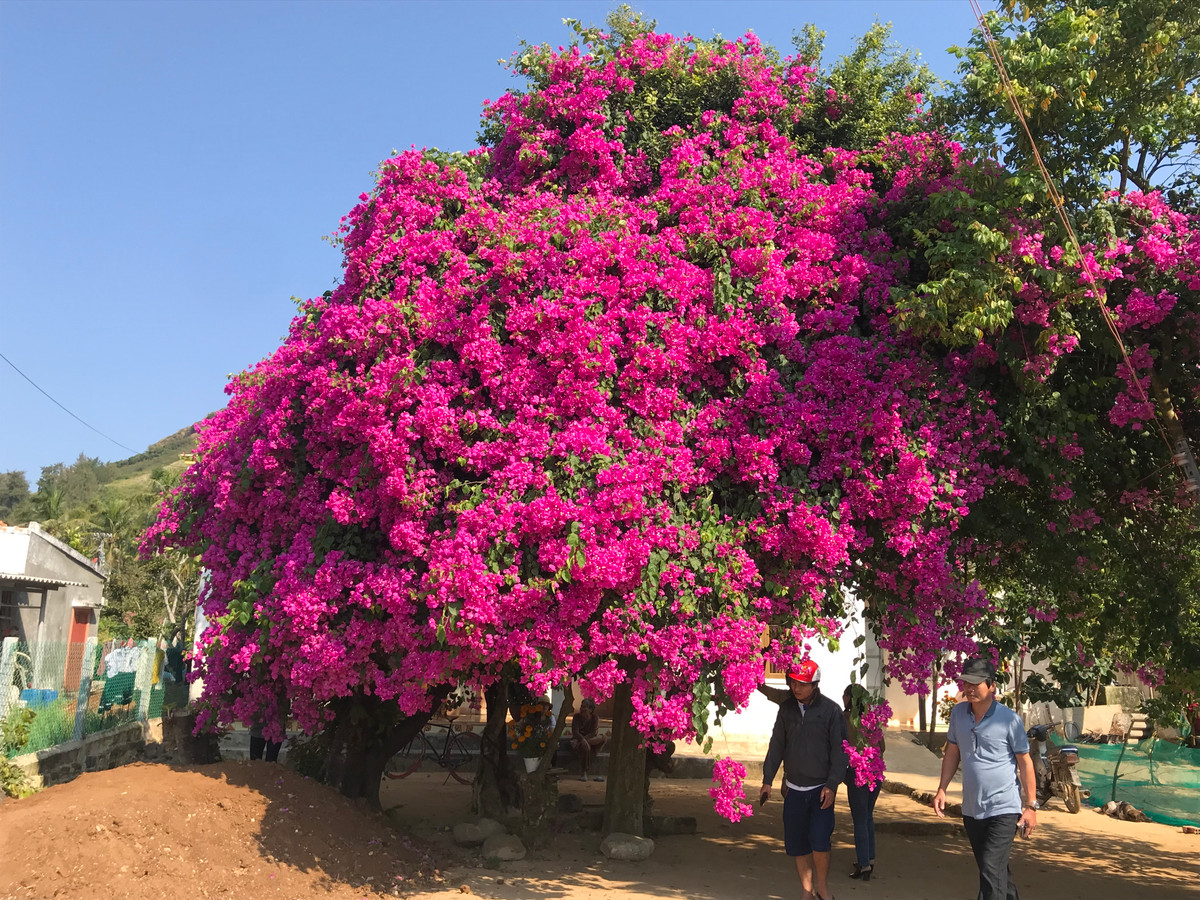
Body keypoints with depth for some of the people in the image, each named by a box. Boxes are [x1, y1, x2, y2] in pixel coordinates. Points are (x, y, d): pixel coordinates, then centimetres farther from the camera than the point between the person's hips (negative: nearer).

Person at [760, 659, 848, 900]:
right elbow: (777, 745, 9)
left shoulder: (831, 710, -8)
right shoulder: (786, 708, 4)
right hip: (794, 788, 4)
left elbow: (839, 751, -6)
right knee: (797, 844, 6)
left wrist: (832, 785, -12)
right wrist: (767, 780, 6)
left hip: (821, 788, -4)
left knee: (819, 840, -13)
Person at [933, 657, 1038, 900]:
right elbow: (952, 753, 12)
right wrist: (941, 790, 4)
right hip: (971, 809, 5)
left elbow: (1025, 762, -6)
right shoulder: (958, 713, 2)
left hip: (1003, 810, -5)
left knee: (991, 872, -12)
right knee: (998, 870, 19)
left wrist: (1031, 806, -7)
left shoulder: (1009, 719, -12)